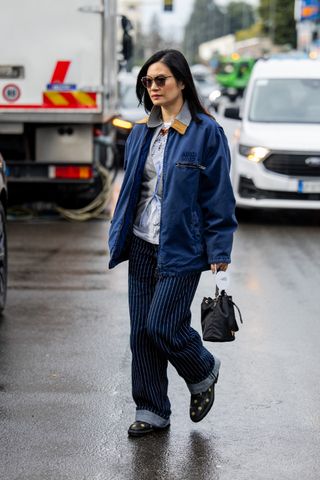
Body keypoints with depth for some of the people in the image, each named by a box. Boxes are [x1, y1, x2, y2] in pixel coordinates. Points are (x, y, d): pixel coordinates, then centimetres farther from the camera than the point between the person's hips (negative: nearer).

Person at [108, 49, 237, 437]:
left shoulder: (205, 132, -8)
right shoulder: (141, 133, 10)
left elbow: (218, 195, -8)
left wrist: (219, 251, -10)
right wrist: (118, 236, 15)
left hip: (181, 249, -6)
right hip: (142, 246, 6)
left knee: (162, 326, -8)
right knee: (141, 331, 6)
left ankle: (204, 373, 22)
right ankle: (151, 412, 18)